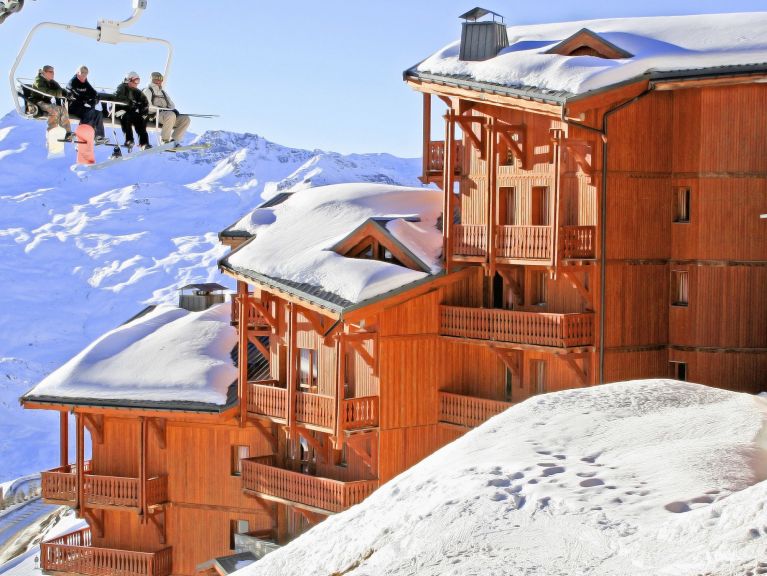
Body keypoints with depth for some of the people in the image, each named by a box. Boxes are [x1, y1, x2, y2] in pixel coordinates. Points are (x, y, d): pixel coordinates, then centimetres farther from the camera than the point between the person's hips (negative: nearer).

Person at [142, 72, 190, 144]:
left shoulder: (163, 91, 30)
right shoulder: (147, 91, 7)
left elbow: (171, 104, 24)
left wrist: (173, 110, 0)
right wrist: (160, 109, -18)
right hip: (154, 115, -7)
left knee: (186, 119, -15)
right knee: (171, 115, -38)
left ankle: (173, 140, -20)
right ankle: (164, 140, -30)